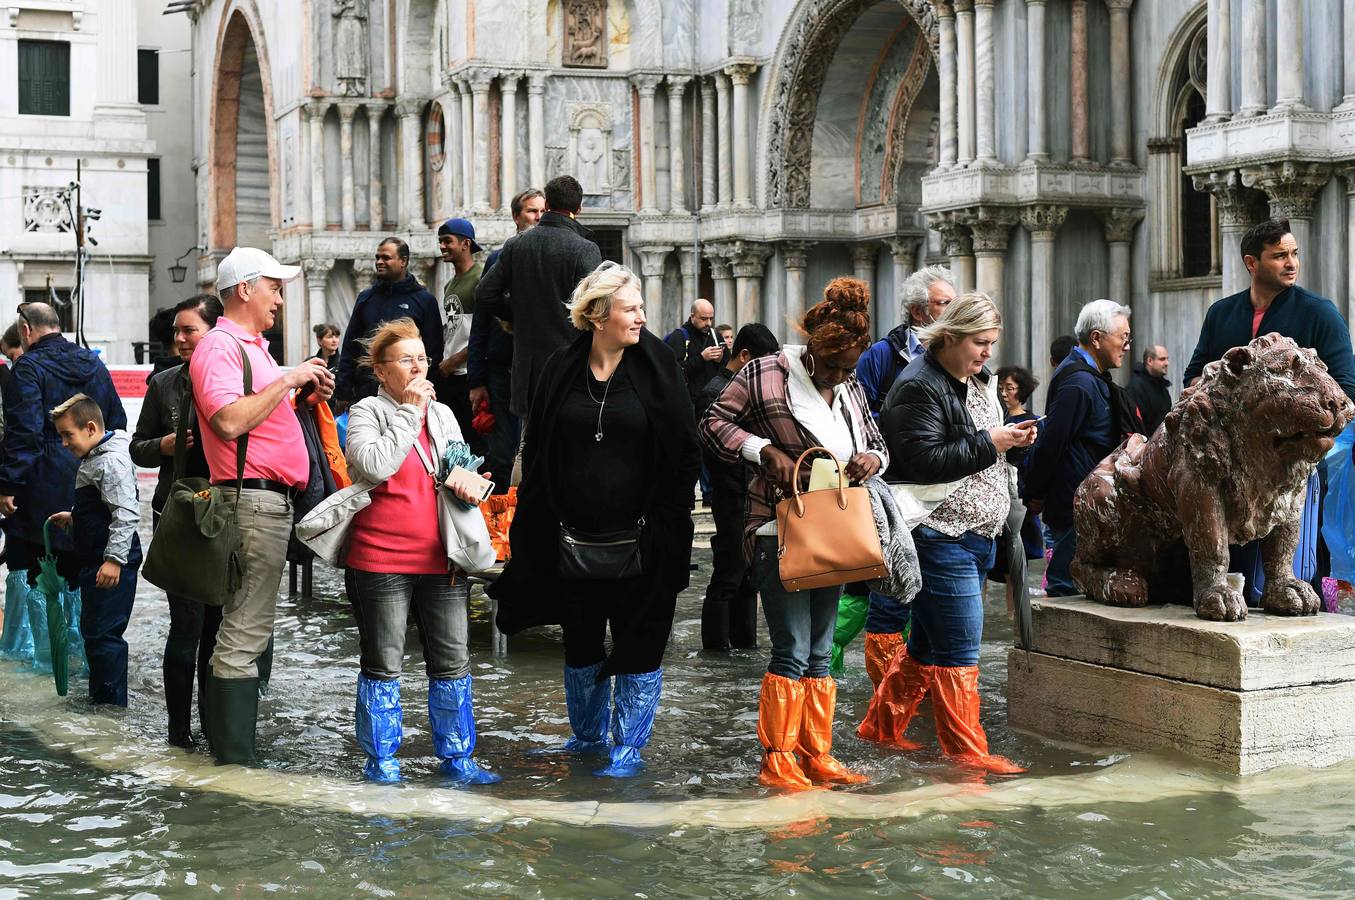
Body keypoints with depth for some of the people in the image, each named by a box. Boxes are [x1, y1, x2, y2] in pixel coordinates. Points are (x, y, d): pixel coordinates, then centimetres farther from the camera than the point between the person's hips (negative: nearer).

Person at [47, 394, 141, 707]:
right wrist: (74, 518, 19)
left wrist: (115, 558, -29)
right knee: (92, 631, 17)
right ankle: (100, 698, 27)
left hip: (113, 564, -11)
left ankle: (112, 702, 0)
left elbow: (127, 512, -26)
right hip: (93, 562, 11)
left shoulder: (112, 461, -18)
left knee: (103, 634, -7)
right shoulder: (94, 459, 16)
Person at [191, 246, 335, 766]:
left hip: (272, 501, 11)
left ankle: (231, 742, 20)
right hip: (252, 501, -11)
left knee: (250, 625, 13)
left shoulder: (251, 347, 21)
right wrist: (287, 380, -16)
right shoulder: (219, 347, -10)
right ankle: (233, 757, -8)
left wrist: (305, 393, 13)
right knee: (246, 630, -10)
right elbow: (230, 421, -23)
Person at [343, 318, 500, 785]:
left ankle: (456, 756, 19)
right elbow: (375, 466, -21)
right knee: (384, 665, 4)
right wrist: (409, 411, -15)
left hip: (441, 560, 5)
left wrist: (467, 481, 1)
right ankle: (380, 759, 16)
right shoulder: (367, 413, -3)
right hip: (381, 561, -5)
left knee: (453, 662, 8)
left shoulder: (442, 415, 14)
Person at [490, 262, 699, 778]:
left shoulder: (656, 367, -2)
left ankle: (629, 748, 17)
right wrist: (536, 534, 2)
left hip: (638, 539, -2)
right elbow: (536, 453, 7)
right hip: (574, 540, 2)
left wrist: (665, 526, -9)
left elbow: (683, 454, -3)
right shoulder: (562, 370, 2)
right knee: (581, 646, 15)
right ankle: (588, 737, 33)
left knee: (638, 645, 4)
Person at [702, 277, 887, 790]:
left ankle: (817, 757, 18)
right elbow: (715, 424, -5)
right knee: (792, 650, -9)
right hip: (780, 533, -7)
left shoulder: (851, 390, 12)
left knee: (820, 652, 11)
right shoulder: (766, 375, -7)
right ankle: (777, 762, -1)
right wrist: (766, 451, -18)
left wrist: (873, 459, -4)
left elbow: (877, 444, 20)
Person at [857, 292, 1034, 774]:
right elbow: (925, 461, -22)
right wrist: (989, 443, -20)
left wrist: (1013, 441, 6)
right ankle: (967, 752, 2)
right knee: (957, 650, -5)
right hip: (940, 536, -10)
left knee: (927, 642, 16)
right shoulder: (918, 387, -13)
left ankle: (881, 725, 28)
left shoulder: (978, 382, 16)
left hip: (976, 534, 10)